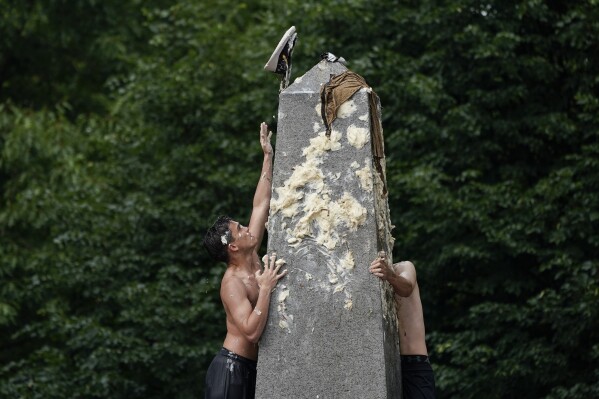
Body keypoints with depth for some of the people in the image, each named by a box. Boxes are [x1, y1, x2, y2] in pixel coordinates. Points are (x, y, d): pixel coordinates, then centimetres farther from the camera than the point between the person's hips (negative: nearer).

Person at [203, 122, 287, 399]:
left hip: (249, 368, 9)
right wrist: (266, 288, -28)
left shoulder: (251, 259, 7)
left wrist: (268, 157, 10)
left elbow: (261, 205, 11)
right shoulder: (232, 282, -18)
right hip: (231, 368, -9)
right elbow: (251, 331, -29)